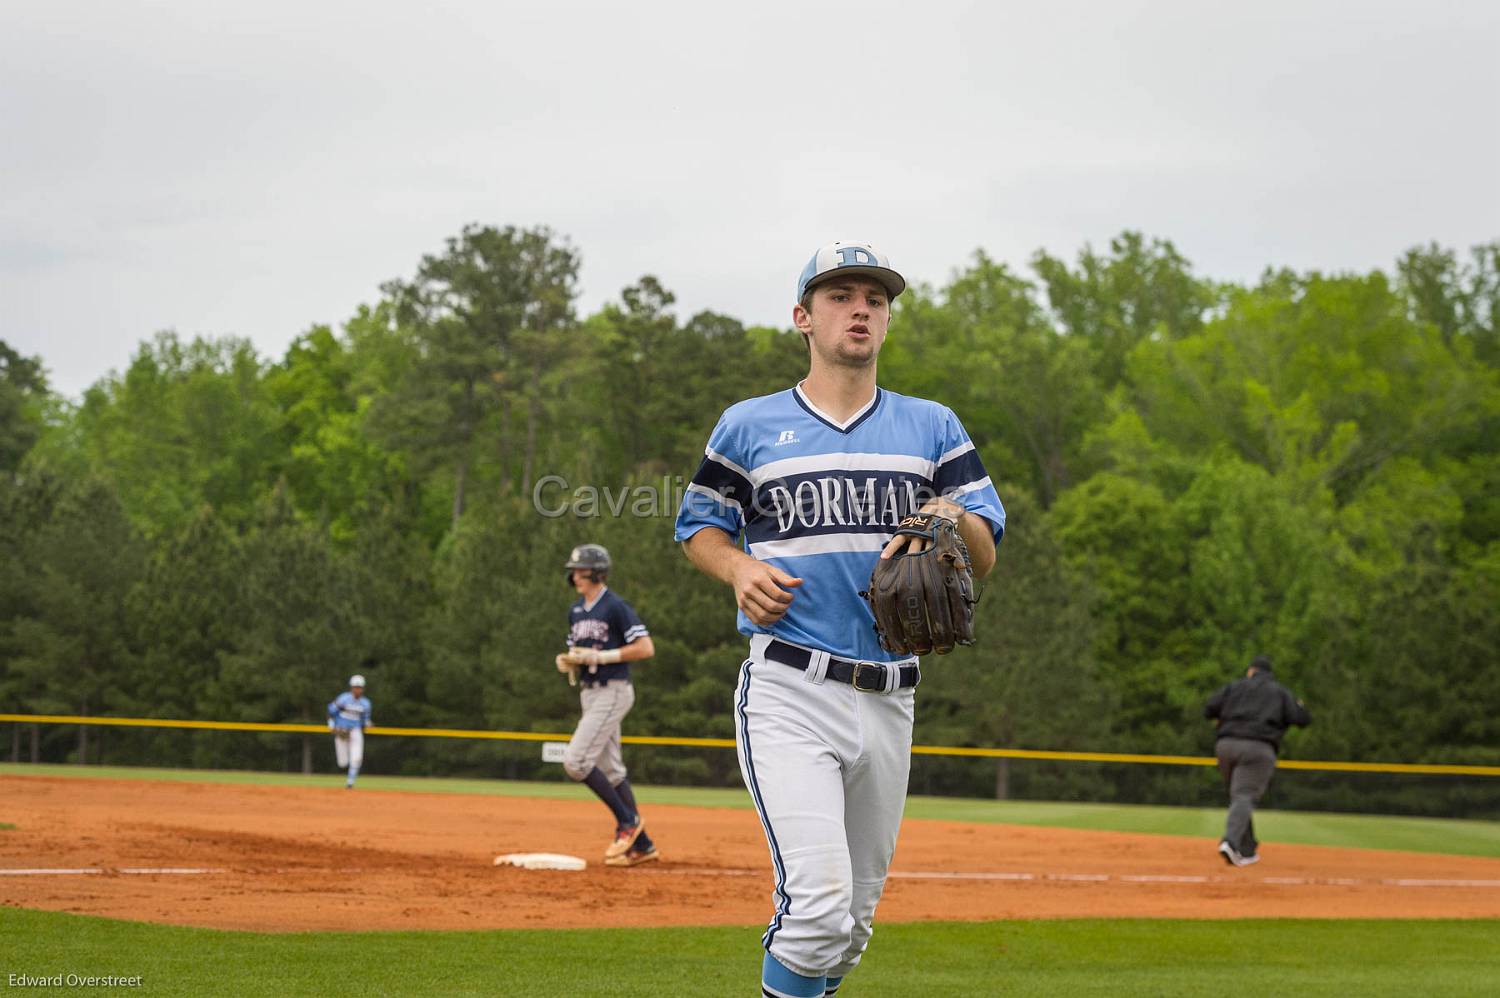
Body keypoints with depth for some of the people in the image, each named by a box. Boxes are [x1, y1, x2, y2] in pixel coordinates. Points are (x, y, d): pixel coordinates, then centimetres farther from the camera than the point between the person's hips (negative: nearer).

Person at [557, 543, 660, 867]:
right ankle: (641, 844, 14)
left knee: (575, 761, -16)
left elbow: (646, 648, -17)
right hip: (590, 693, 9)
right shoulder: (576, 611, 14)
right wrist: (565, 659, 1)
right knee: (610, 771, 9)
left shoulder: (616, 607, -11)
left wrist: (600, 656, -19)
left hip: (612, 692, -9)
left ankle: (628, 820, -4)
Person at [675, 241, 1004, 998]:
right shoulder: (750, 426, 7)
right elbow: (698, 525, 17)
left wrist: (951, 516, -12)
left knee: (853, 919, 12)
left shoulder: (933, 427, 13)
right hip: (788, 689, -4)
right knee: (819, 903, -21)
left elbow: (984, 559, 10)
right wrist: (738, 568, -5)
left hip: (889, 700, 4)